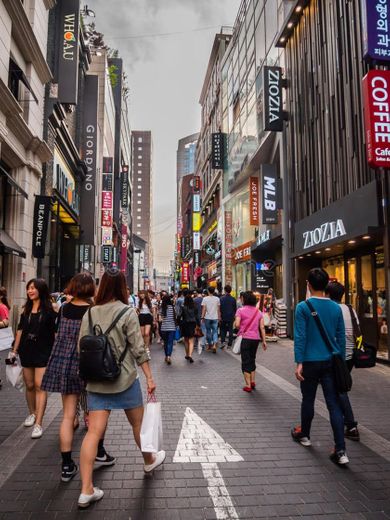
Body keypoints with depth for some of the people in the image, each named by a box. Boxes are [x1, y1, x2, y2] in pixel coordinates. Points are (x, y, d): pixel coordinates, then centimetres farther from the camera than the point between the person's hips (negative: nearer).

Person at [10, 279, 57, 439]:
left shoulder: (49, 308, -7)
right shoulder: (26, 309, 9)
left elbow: (56, 331, -8)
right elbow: (20, 330, 13)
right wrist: (15, 350, 12)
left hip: (43, 352, -5)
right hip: (27, 351, 5)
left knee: (40, 386, -10)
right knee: (29, 385, 14)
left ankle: (38, 424, -7)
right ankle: (32, 413, 34)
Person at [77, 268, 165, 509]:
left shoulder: (90, 313, 0)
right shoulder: (127, 312, -13)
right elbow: (139, 349, -14)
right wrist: (150, 377, -6)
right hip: (124, 379, -3)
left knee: (94, 431, 5)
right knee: (138, 423, 19)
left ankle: (86, 490, 6)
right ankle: (149, 461, 42)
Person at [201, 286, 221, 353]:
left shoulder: (205, 299, -5)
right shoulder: (217, 299, 1)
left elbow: (204, 309, -7)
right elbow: (219, 309, 5)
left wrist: (202, 317, -1)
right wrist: (219, 317, 15)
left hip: (207, 317, -1)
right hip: (215, 318, 1)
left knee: (208, 331, 13)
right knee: (215, 331, 4)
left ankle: (209, 345, 23)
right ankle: (214, 345, -14)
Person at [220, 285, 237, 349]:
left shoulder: (222, 298, -8)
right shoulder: (233, 299, -2)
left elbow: (220, 308, -6)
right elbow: (235, 309, 4)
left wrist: (220, 317, 2)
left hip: (223, 317, -1)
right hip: (231, 317, 1)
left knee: (223, 330, 13)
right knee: (230, 330, 7)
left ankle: (223, 341, -4)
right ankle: (229, 344, 7)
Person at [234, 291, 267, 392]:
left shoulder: (240, 310, -6)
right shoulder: (258, 312, 7)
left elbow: (237, 324, -16)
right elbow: (262, 327, 3)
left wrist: (235, 324, 6)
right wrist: (264, 341, 6)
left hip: (245, 338, -4)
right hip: (256, 338, 4)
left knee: (245, 361, 4)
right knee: (252, 360, 21)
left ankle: (248, 385, 5)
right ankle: (253, 381, 21)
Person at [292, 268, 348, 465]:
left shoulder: (303, 307, -10)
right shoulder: (336, 308, 2)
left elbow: (300, 336, -12)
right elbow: (341, 337, 7)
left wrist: (299, 363, -9)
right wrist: (341, 361, 16)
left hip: (311, 362, -3)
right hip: (331, 362, 3)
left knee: (308, 400, 14)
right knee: (334, 404, 5)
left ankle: (304, 435, 34)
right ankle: (340, 451, 3)